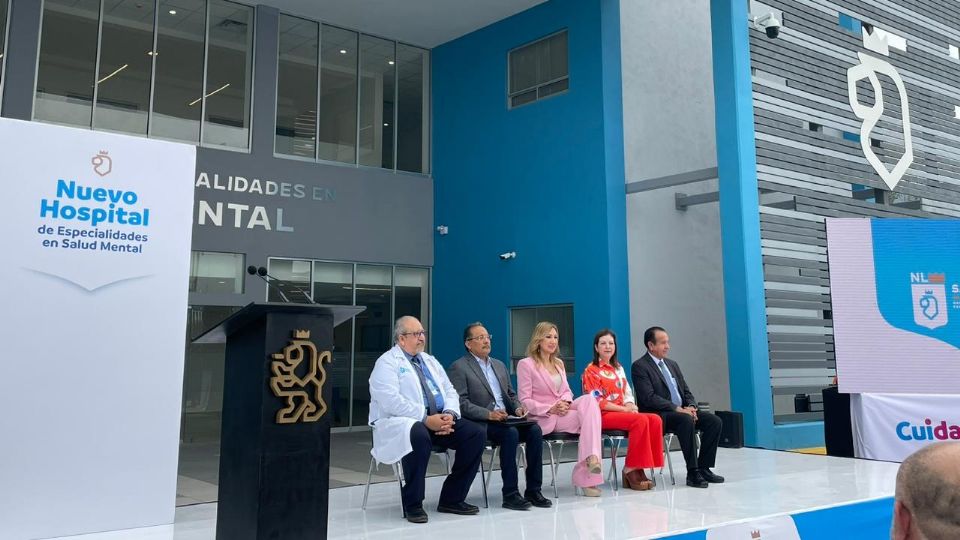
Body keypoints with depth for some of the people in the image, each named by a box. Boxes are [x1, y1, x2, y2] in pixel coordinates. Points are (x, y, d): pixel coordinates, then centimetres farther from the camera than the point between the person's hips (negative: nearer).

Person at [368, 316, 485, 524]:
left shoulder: (430, 361, 20)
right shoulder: (387, 363, -3)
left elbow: (450, 391, 15)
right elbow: (392, 402, -17)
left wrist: (450, 413, -7)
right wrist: (426, 419, -23)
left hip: (438, 419, 7)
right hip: (400, 422, -7)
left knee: (477, 434, -13)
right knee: (419, 435, -40)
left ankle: (452, 499, -3)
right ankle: (412, 504, -21)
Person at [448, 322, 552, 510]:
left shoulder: (499, 365, 22)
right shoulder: (459, 367, -1)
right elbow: (462, 403, -11)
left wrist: (517, 408, 1)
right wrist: (489, 414, -22)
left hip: (506, 418, 6)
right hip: (481, 424, -6)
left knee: (535, 430, -20)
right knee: (510, 433, -32)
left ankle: (533, 490, -14)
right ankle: (510, 494, -25)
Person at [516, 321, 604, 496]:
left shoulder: (559, 363, 20)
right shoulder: (526, 364, -2)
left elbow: (566, 390, 17)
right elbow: (525, 401, -7)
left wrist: (566, 402, -8)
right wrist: (550, 409, -19)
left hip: (563, 411, 6)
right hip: (544, 419, -6)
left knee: (588, 399, -27)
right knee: (590, 419, -27)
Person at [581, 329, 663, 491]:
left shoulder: (618, 368, 19)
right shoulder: (591, 371, -2)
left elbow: (627, 393, 16)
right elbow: (597, 401, -10)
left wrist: (631, 405, -8)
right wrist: (625, 409, -15)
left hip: (624, 413, 7)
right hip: (602, 416, -7)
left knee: (655, 420, -20)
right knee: (640, 420, -30)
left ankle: (637, 469, -17)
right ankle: (630, 470, -19)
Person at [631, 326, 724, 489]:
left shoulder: (672, 364, 19)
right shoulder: (639, 366, -6)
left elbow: (686, 391, 18)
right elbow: (649, 398, -17)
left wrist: (691, 407, -5)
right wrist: (677, 409, -22)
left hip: (682, 411, 8)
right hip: (658, 416, -8)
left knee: (714, 421, -12)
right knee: (686, 420, -35)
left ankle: (704, 467, -5)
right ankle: (692, 473, -29)